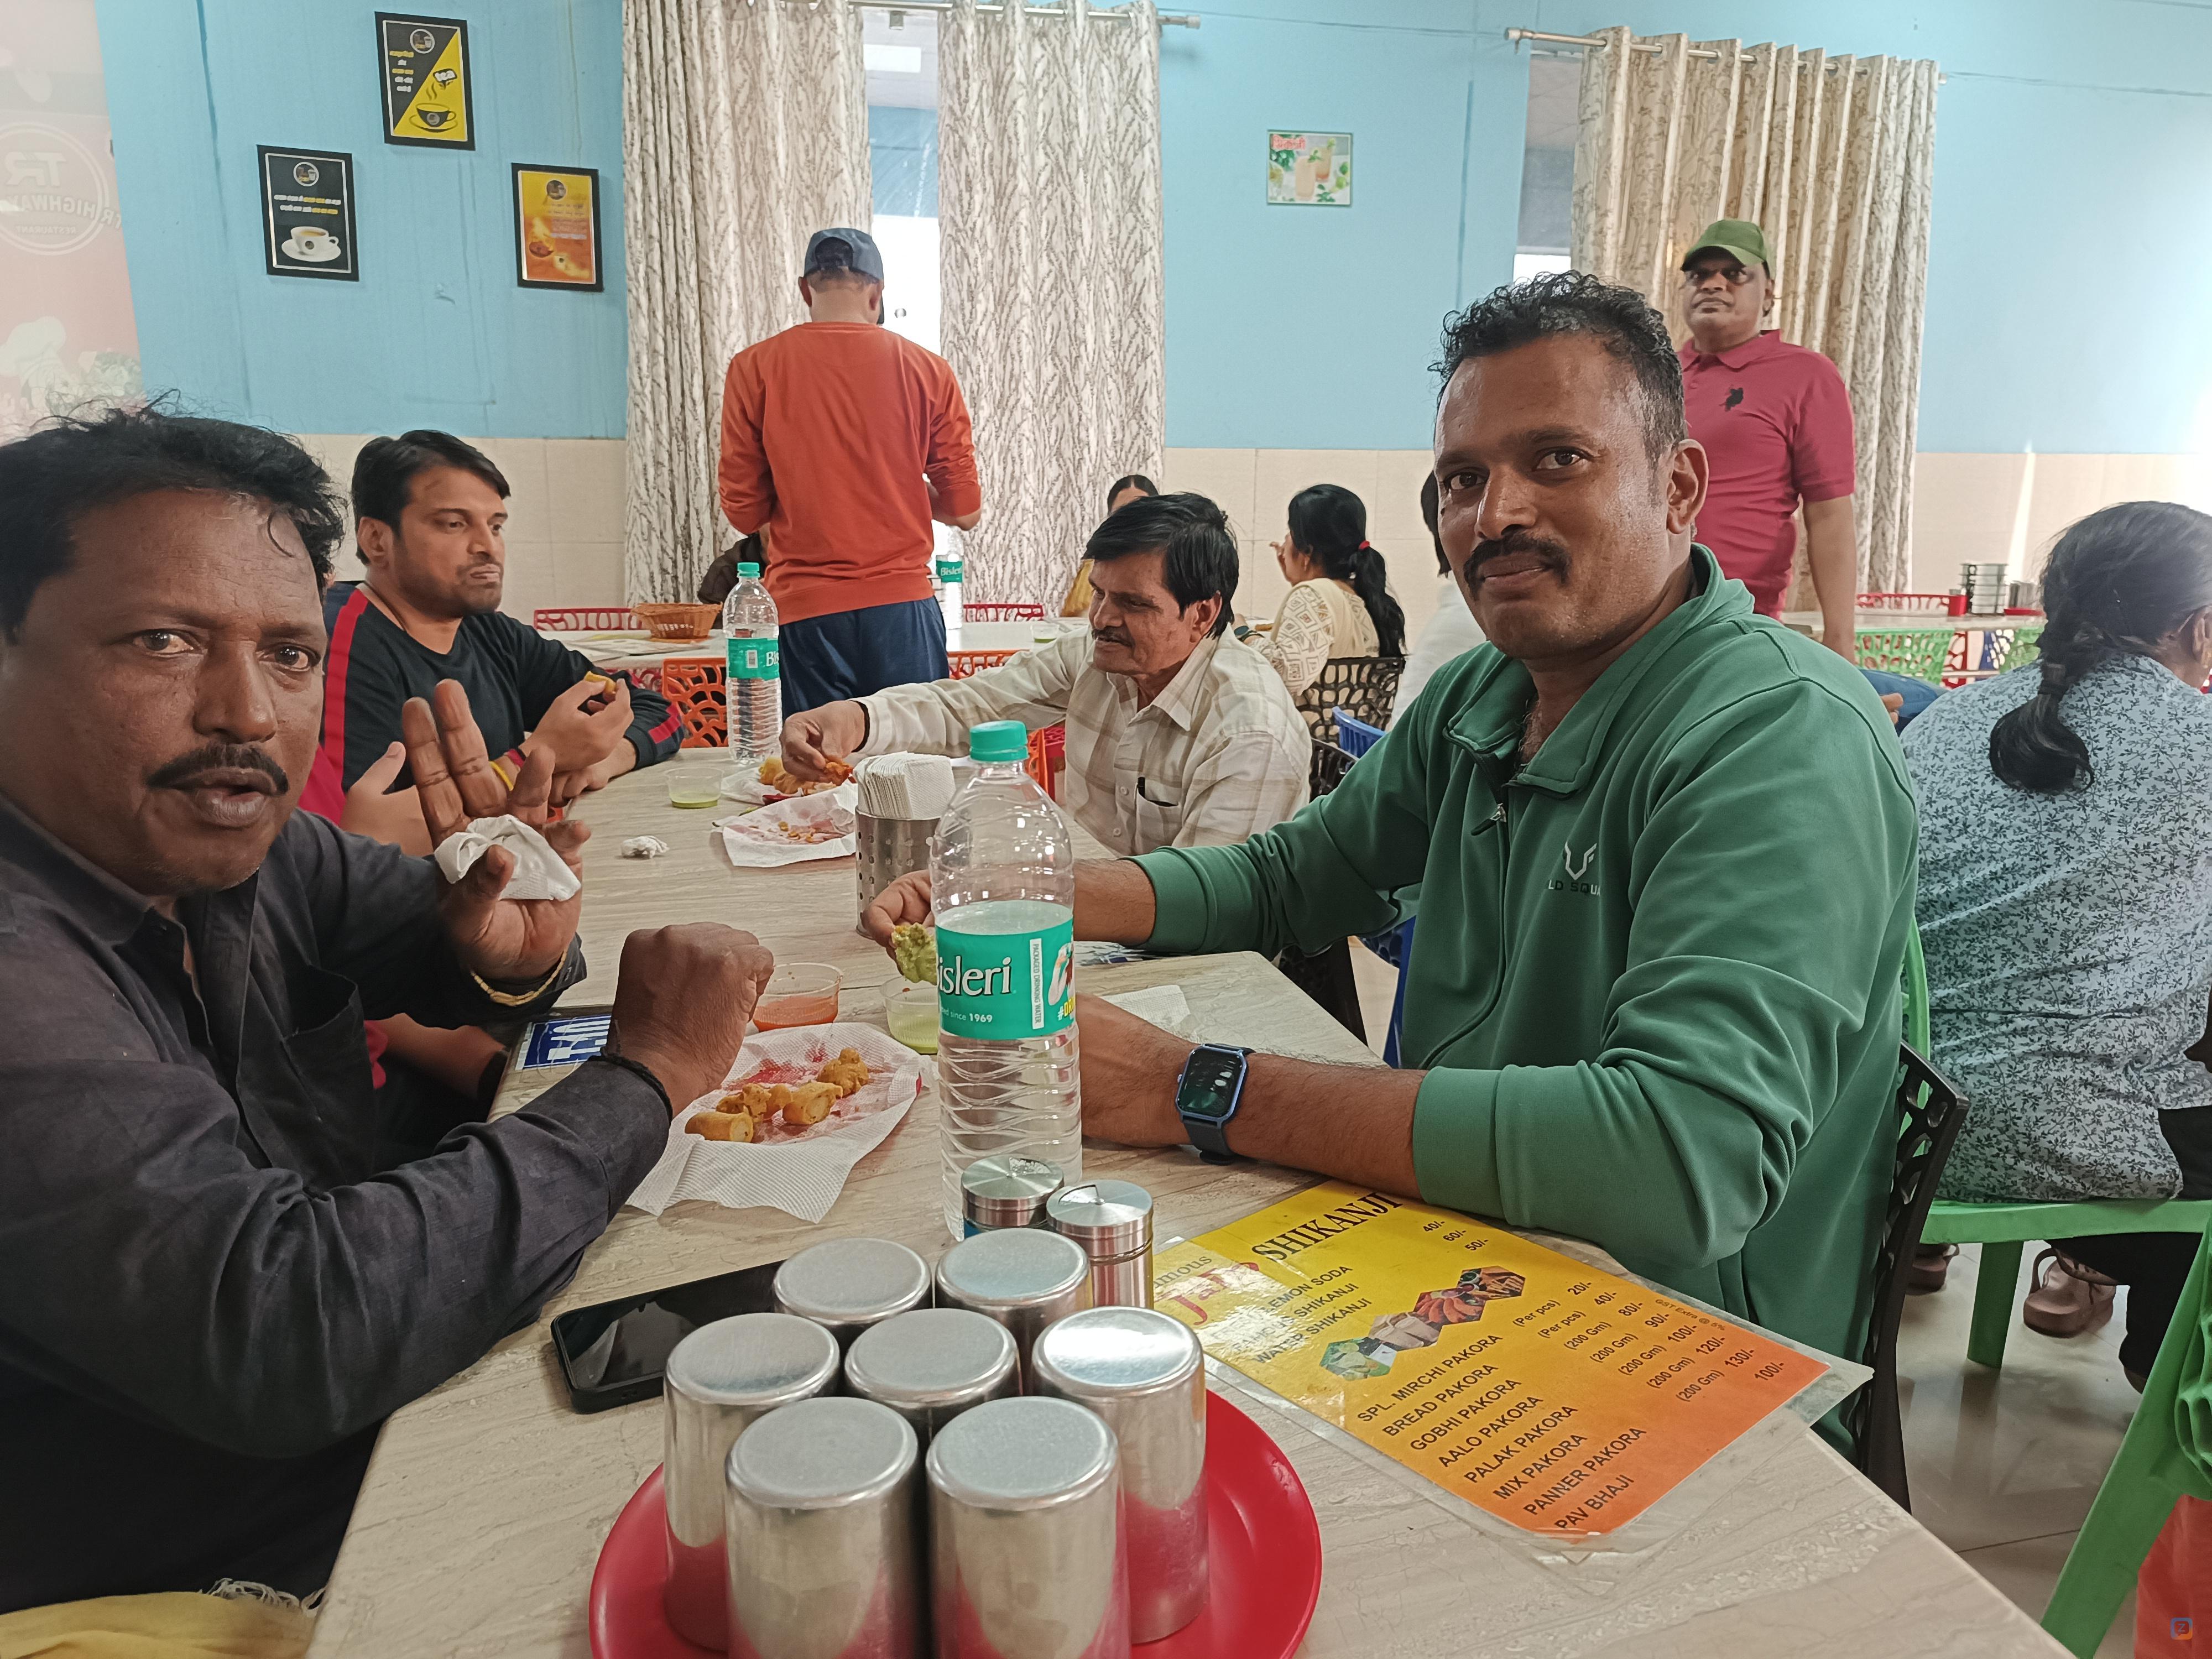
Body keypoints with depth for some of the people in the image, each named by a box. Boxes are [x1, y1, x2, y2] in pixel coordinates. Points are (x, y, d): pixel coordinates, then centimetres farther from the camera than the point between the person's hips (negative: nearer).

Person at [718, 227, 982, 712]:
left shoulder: (754, 368, 1)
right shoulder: (927, 369, 1)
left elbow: (744, 512, 3)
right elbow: (966, 511, 3)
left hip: (803, 612, 0)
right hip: (902, 605, 1)